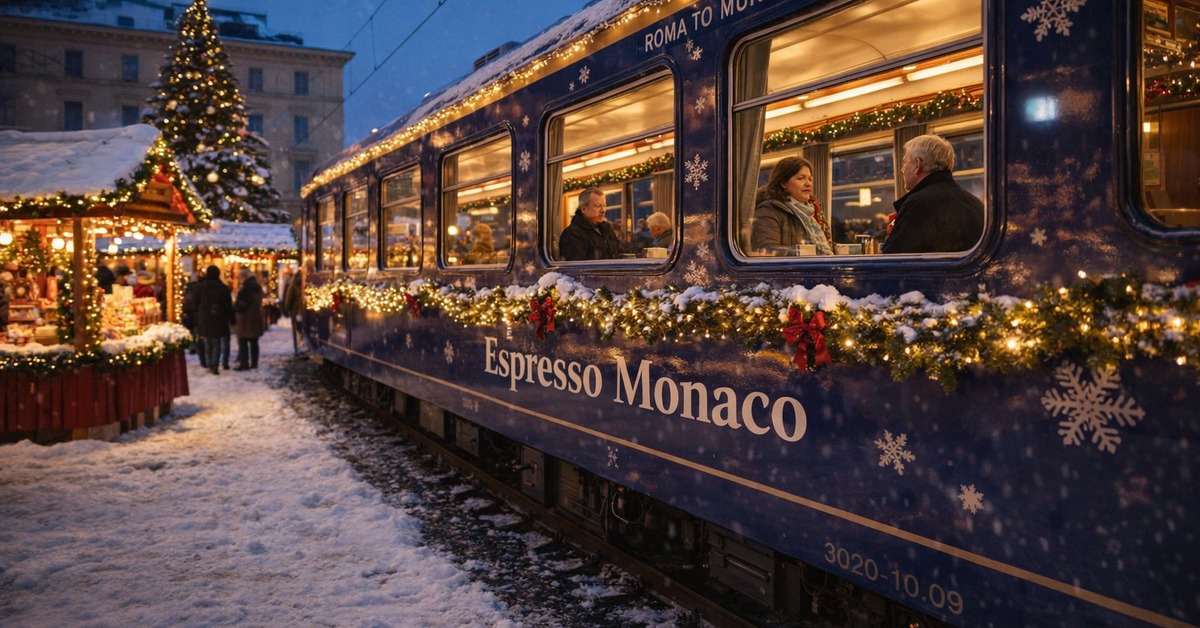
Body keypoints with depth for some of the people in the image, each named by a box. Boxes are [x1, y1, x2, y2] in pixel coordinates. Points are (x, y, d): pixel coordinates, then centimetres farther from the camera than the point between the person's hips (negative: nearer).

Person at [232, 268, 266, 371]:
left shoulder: (246, 288, -18)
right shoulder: (257, 287, 12)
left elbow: (241, 305, -21)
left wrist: (233, 308, -3)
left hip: (245, 320, -9)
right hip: (256, 319, 9)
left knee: (243, 342, -2)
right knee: (254, 342, 12)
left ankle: (244, 363, -2)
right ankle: (254, 363, 15)